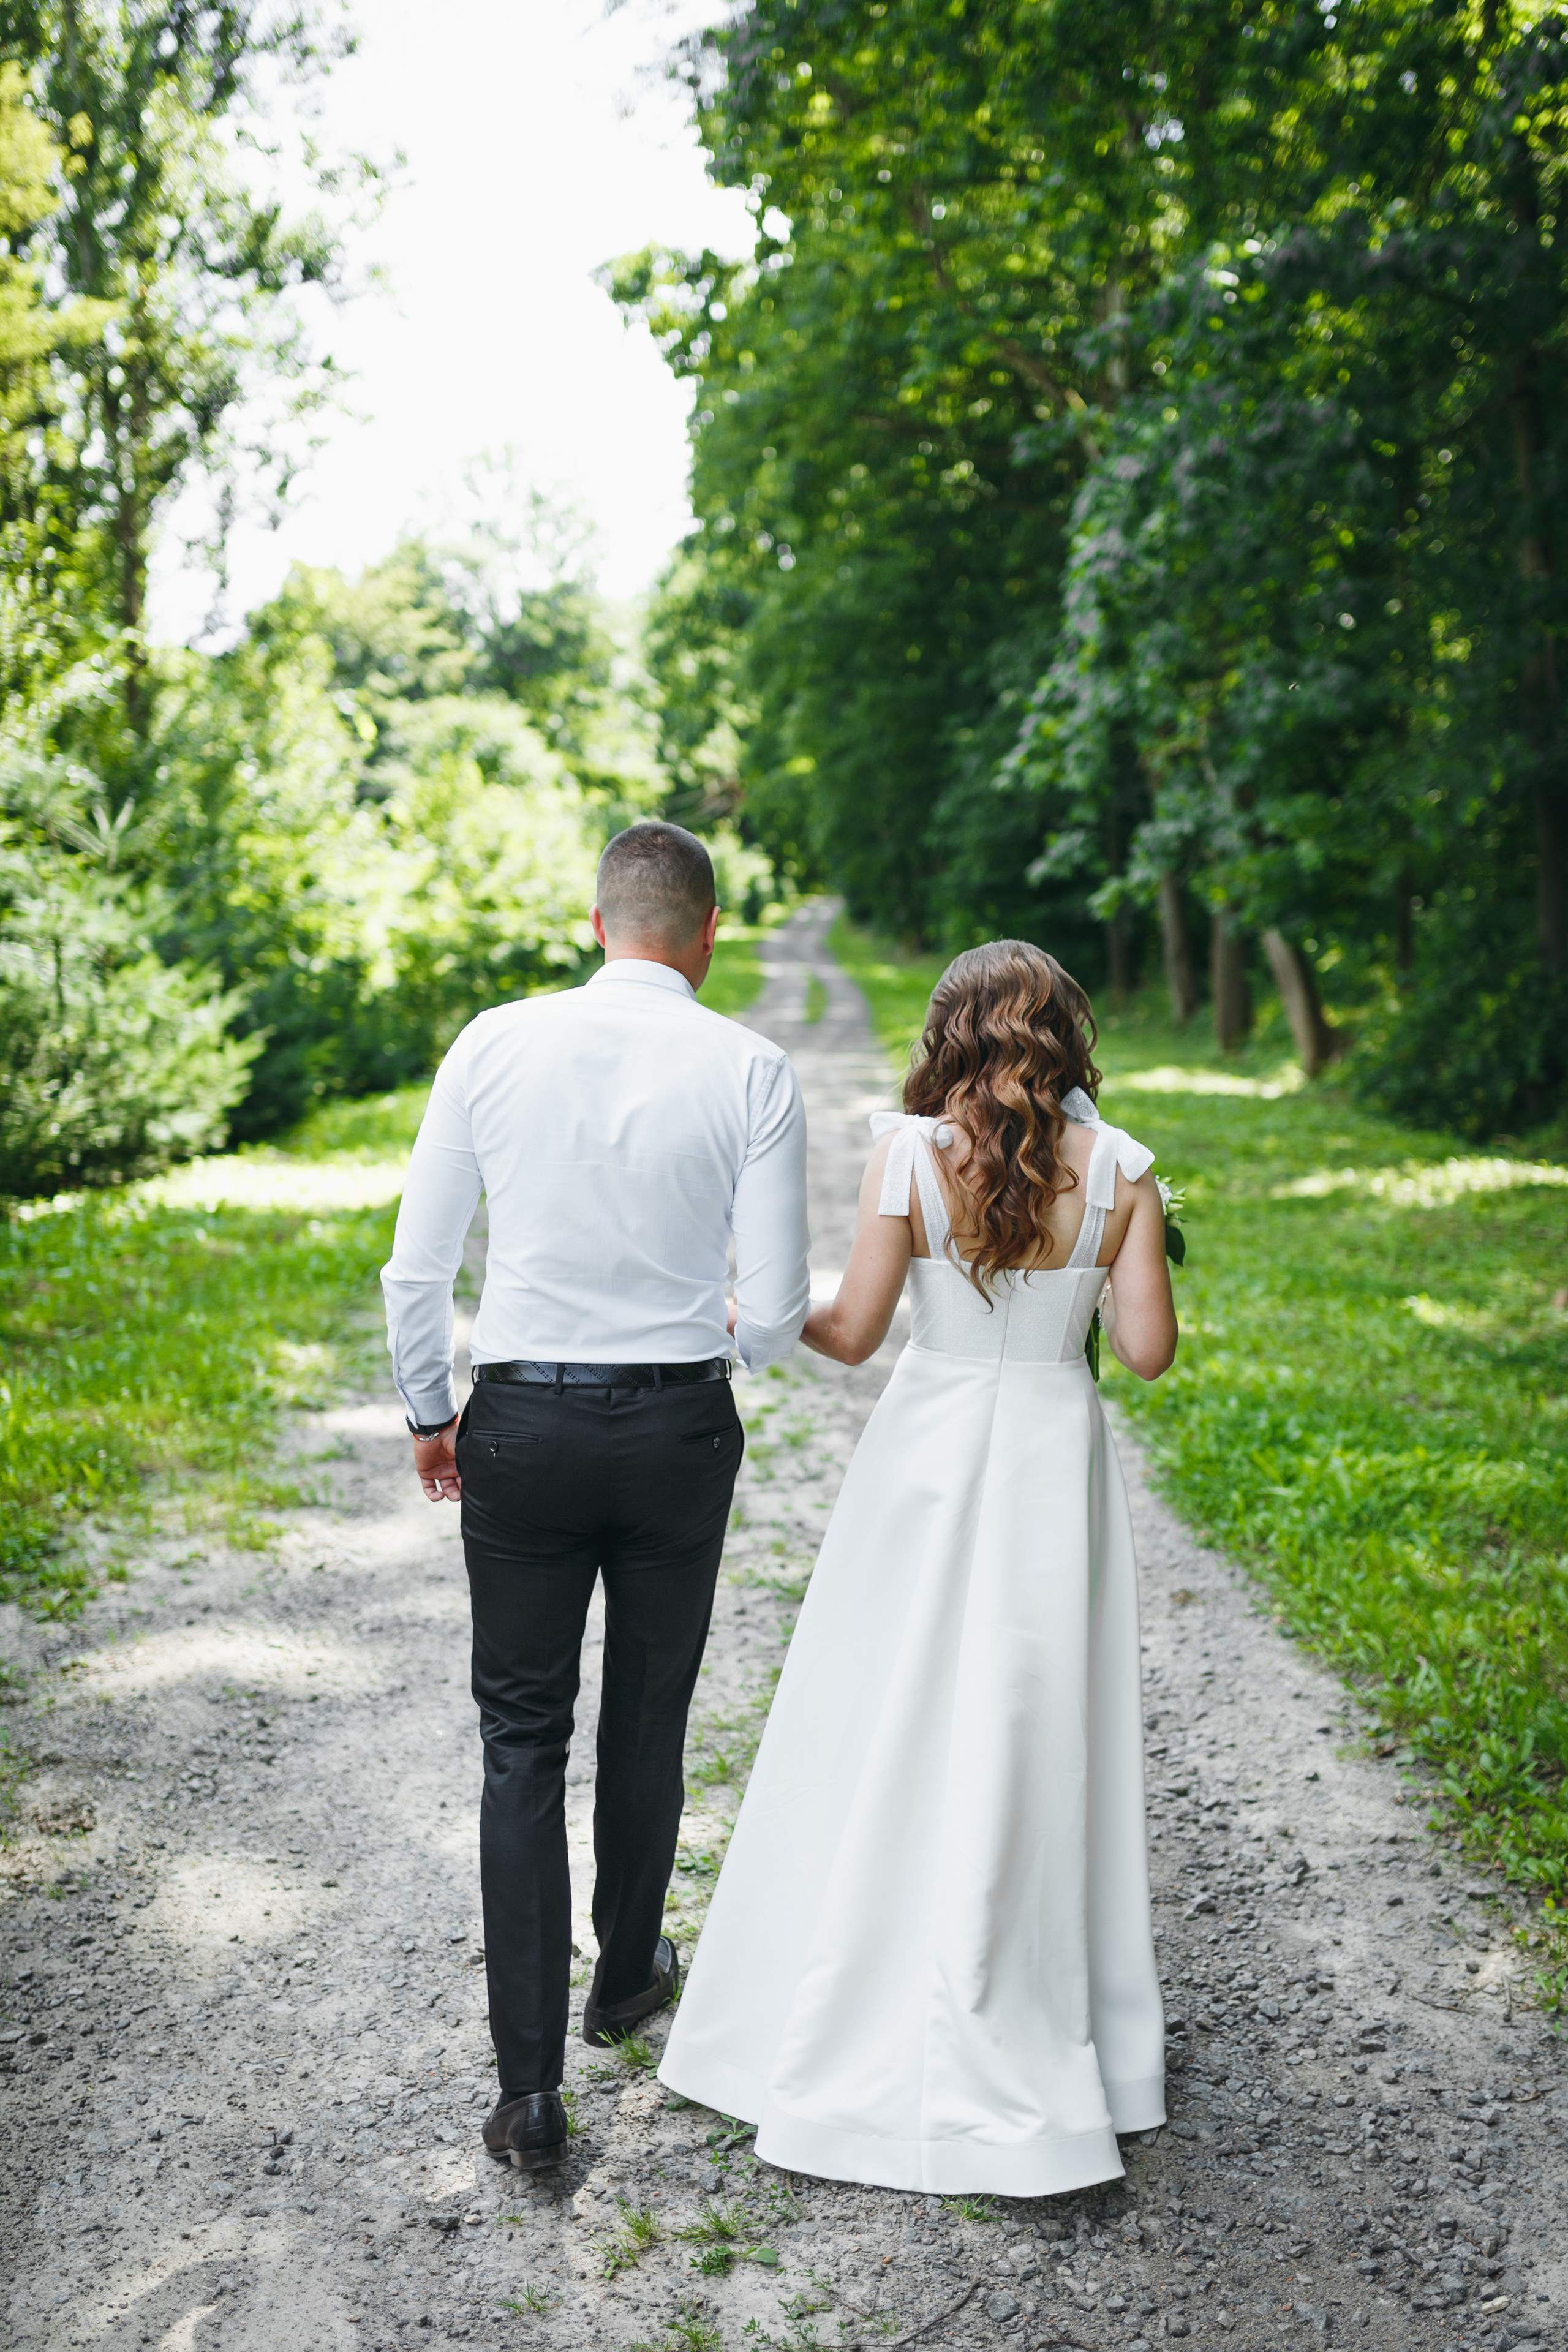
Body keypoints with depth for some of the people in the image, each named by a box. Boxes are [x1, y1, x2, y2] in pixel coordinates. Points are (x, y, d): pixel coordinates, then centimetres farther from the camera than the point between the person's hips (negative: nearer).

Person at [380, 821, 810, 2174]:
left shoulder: (495, 1046, -5)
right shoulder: (751, 1071, -8)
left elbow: (415, 1270, -2)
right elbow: (776, 1311, -8)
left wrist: (430, 1416, 13)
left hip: (522, 1421, 0)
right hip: (679, 1423, 0)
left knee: (524, 1740, 10)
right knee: (649, 1722, 20)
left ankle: (531, 2084, 8)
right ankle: (627, 1977, 41)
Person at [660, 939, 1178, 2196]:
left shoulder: (911, 1153, -9)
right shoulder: (1120, 1169, -5)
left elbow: (853, 1334, -8)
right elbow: (1149, 1349, -5)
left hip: (929, 1461, -1)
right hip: (1056, 1461, 2)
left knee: (889, 1730, 10)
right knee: (1037, 1741, 12)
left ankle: (864, 2025, 23)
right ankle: (1041, 2038, 24)